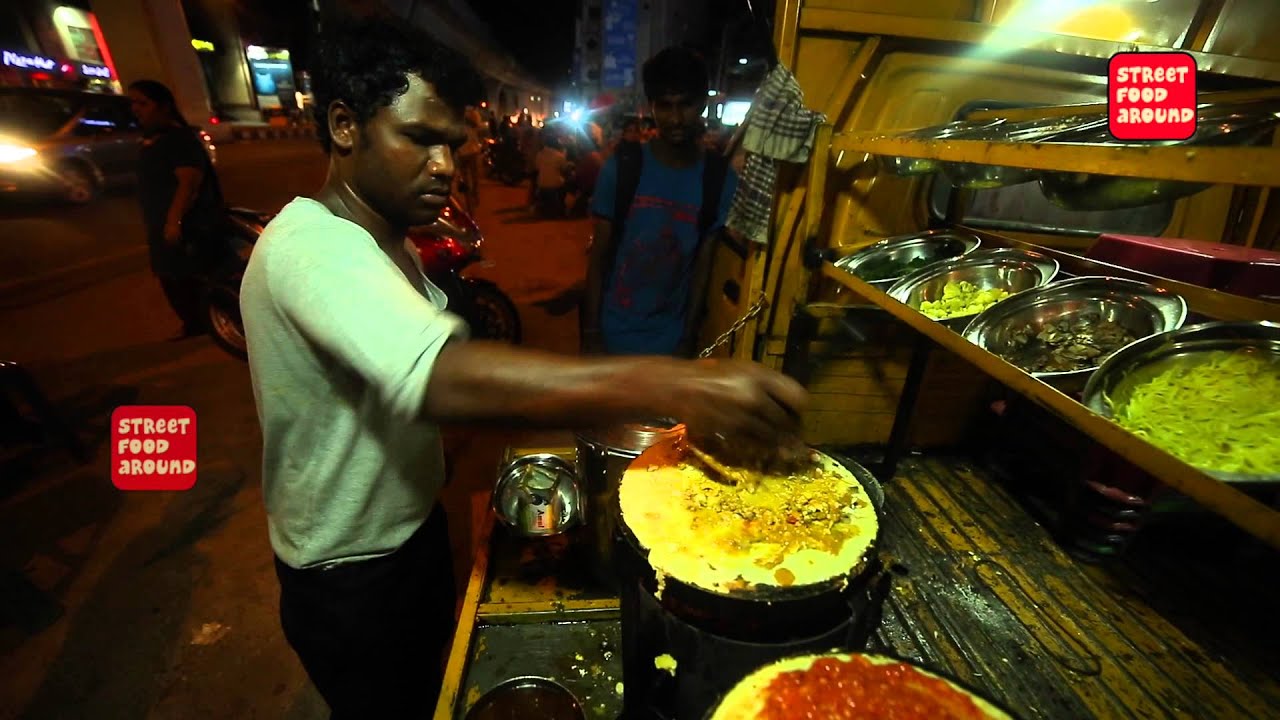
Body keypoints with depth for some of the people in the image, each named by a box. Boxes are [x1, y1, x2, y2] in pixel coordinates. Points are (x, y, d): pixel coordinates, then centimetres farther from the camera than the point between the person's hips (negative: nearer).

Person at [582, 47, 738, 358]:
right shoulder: (622, 166, -9)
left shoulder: (720, 180, -5)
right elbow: (598, 256, -6)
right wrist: (591, 332, -9)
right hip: (612, 334, -1)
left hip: (669, 342, 1)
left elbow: (703, 265, -1)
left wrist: (688, 338, -2)